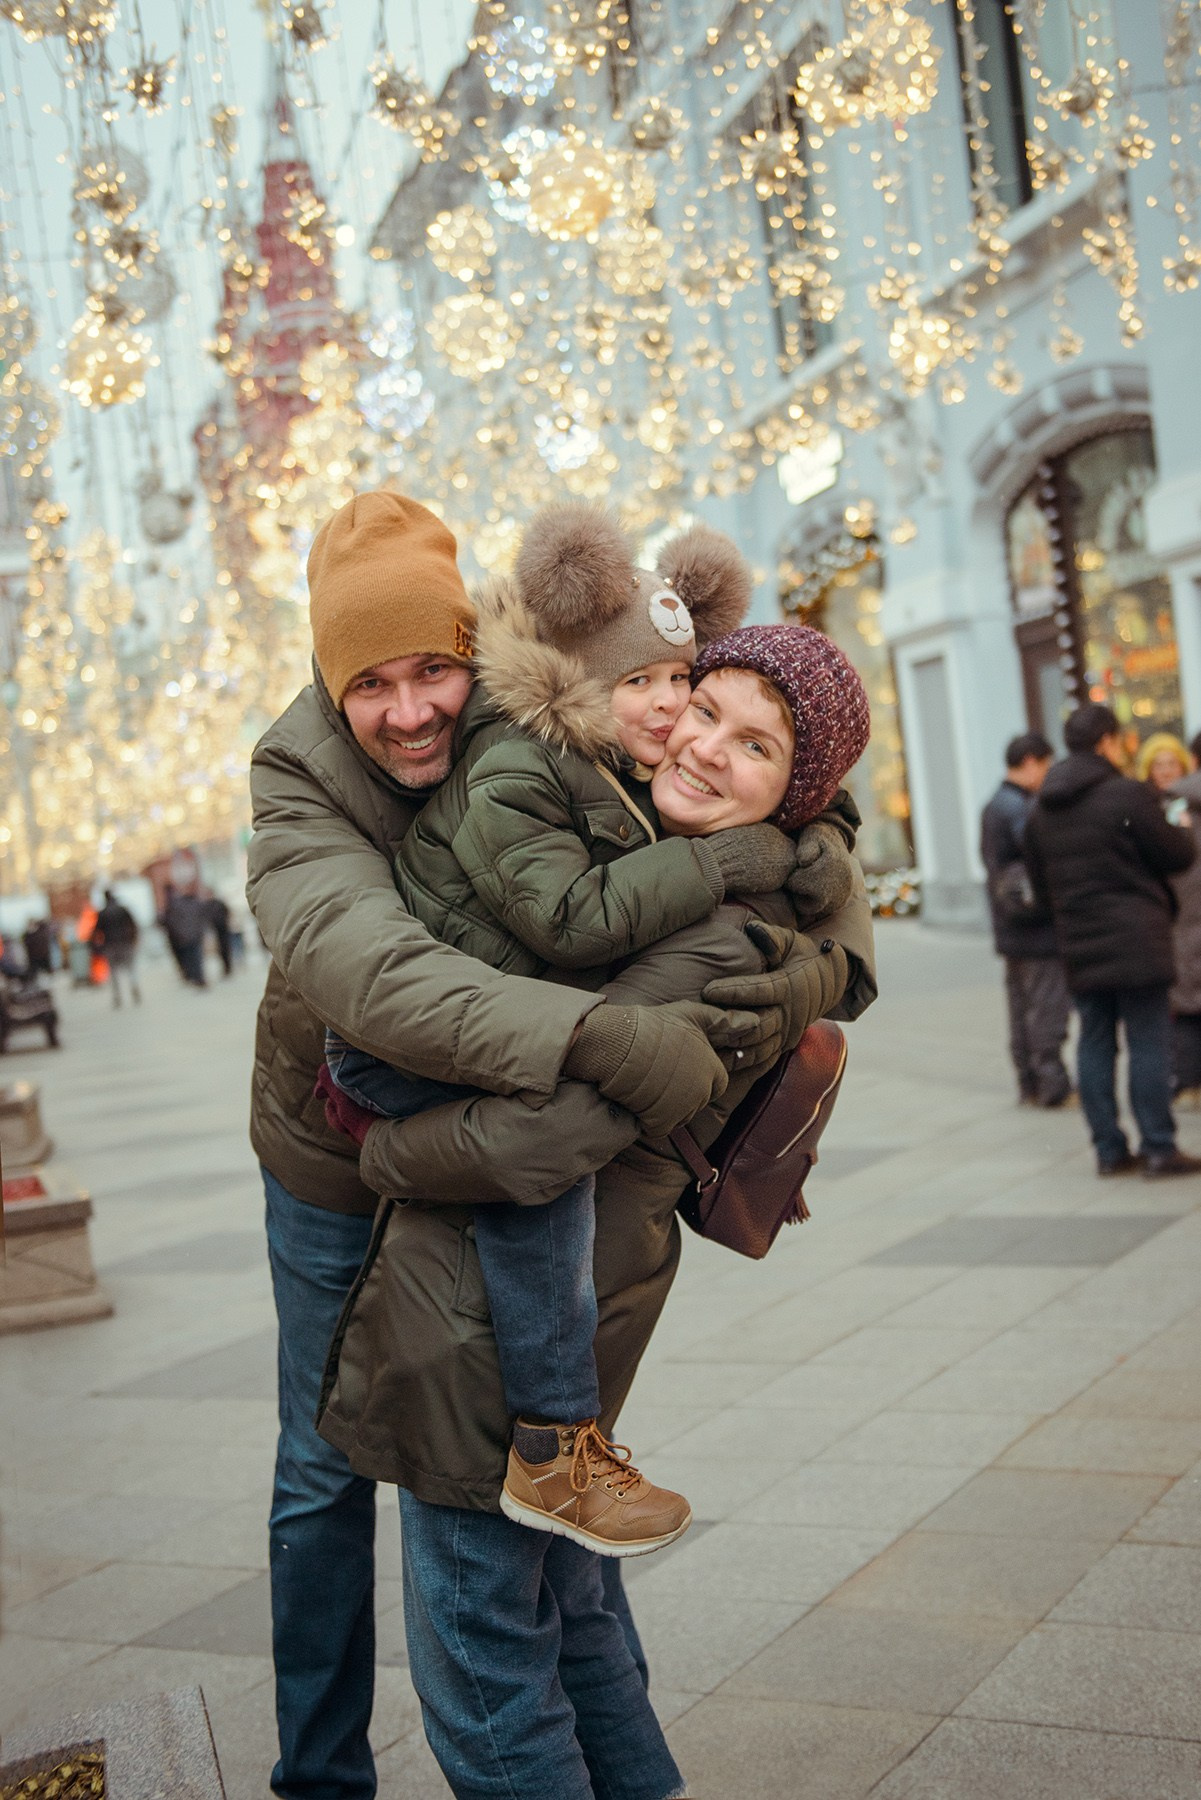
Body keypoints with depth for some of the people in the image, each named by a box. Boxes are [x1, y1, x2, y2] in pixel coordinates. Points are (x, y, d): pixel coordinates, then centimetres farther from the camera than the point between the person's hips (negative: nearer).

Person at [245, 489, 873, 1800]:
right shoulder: (298, 791, -27)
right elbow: (370, 970, -47)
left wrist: (820, 963, -40)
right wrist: (602, 1037, -60)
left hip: (524, 1163, 1)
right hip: (337, 1180, -1)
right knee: (325, 1474, 14)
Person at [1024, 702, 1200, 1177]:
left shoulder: (1042, 811, 9)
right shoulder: (1128, 795, -11)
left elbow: (1040, 885, 14)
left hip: (1078, 943, 6)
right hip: (1136, 938, -6)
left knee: (1095, 1042, 9)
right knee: (1149, 1040, -1)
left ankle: (1109, 1149, 12)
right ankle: (1158, 1147, 1)